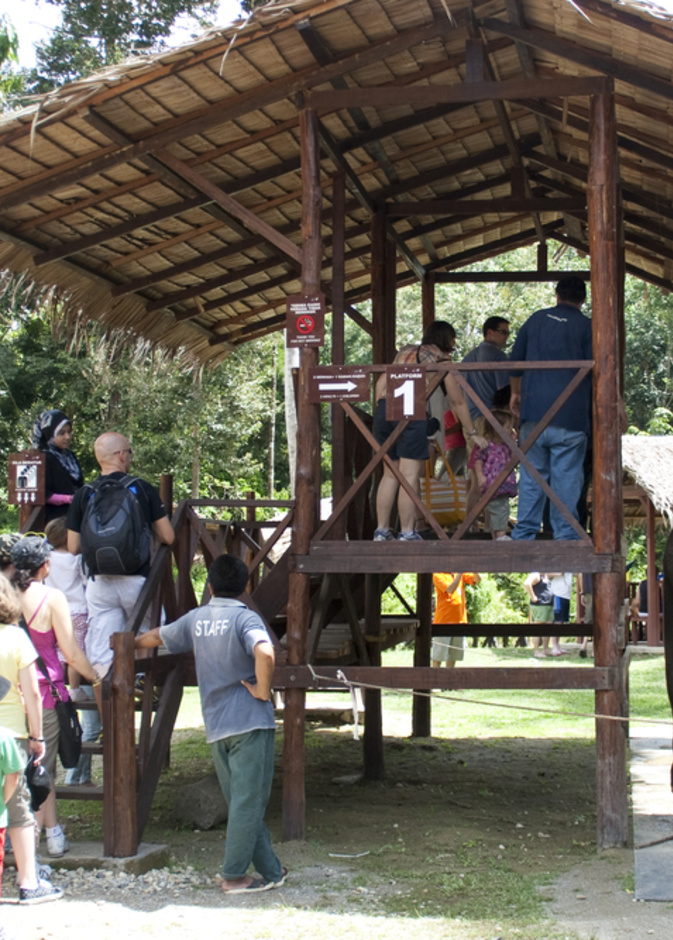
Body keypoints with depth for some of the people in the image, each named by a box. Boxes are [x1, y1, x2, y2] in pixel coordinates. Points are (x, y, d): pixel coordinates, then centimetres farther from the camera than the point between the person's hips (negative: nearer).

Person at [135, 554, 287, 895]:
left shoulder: (195, 619, 8)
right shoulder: (245, 618, -10)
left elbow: (157, 637, 25)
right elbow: (264, 653, -31)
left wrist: (132, 643, 47)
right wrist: (263, 690, -15)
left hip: (215, 726, 6)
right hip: (249, 721, -6)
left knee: (242, 801, 11)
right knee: (248, 801, 0)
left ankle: (270, 870, 17)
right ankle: (234, 876, 2)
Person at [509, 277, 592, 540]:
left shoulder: (536, 319, 12)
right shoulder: (586, 326, 0)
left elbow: (515, 363, 18)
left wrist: (515, 393, 34)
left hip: (533, 412, 3)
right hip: (571, 416, -3)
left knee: (531, 475, 9)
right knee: (566, 477, -1)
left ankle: (523, 534, 9)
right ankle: (565, 536, -1)